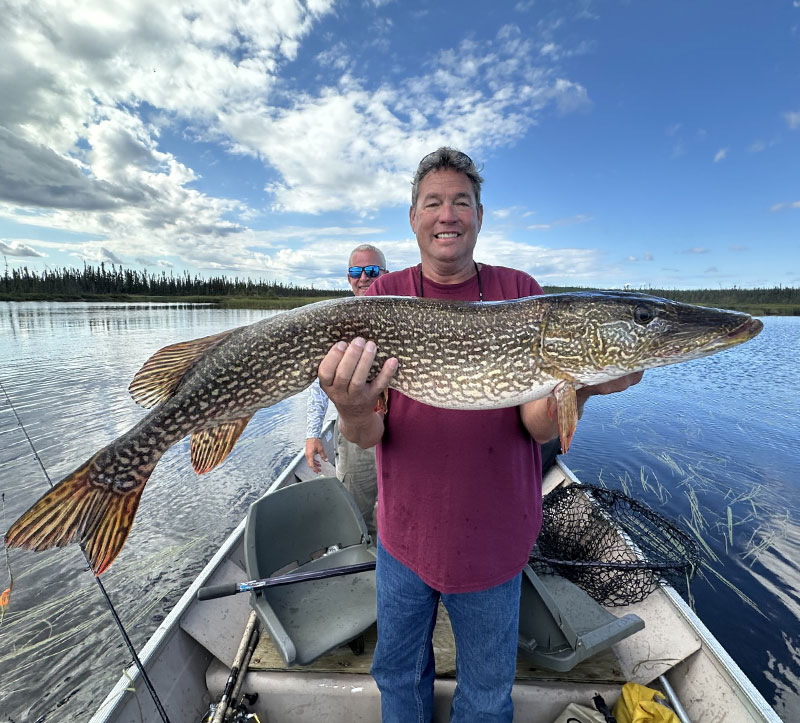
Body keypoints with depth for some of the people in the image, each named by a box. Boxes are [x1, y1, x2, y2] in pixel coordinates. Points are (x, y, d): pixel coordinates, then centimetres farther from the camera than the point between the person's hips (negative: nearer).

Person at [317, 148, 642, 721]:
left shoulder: (520, 292, -6)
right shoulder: (384, 297, -7)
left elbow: (537, 426, -12)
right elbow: (368, 436, -13)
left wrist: (576, 388, -33)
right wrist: (355, 412, -36)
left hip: (493, 536, 0)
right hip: (406, 529, 1)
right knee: (399, 673, 26)